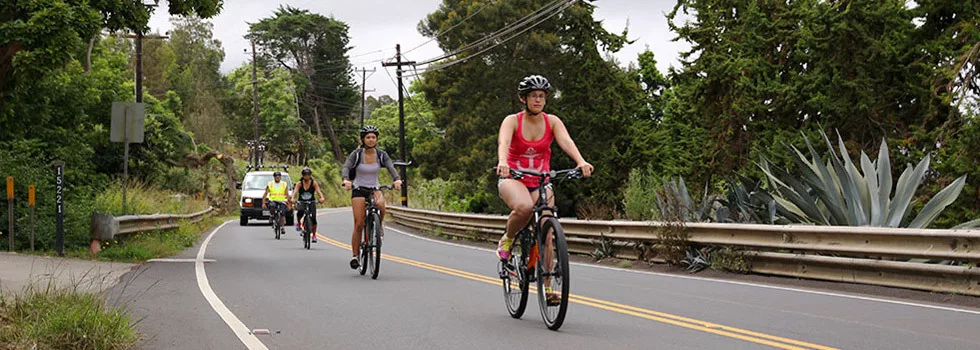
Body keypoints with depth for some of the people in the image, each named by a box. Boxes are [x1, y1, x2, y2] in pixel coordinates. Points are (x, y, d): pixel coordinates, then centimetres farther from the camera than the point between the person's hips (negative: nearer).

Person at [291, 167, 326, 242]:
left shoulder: (314, 183, -8)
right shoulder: (299, 183, -9)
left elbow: (318, 191, -23)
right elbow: (295, 191, -24)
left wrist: (322, 198, -44)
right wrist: (293, 198, -45)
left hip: (311, 202, 1)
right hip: (301, 202, -1)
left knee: (313, 218, -13)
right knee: (300, 212, -34)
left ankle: (314, 235, 5)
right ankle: (298, 224, -4)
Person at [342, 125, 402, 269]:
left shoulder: (381, 154, -3)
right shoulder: (356, 154, -9)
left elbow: (391, 167, -16)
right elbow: (345, 168, -21)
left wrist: (397, 179, -37)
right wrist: (346, 180, -42)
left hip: (375, 188, 2)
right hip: (359, 189, -1)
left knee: (380, 204, -35)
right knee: (359, 225, -11)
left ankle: (379, 227, -4)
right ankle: (354, 255, 1)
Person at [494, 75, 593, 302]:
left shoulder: (552, 121, -3)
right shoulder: (512, 121, -10)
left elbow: (566, 142, -20)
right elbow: (503, 142, -29)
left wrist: (581, 162, -40)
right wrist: (502, 162, -51)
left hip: (540, 181, 3)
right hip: (513, 179, -3)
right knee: (524, 207, -37)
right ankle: (507, 239, -7)